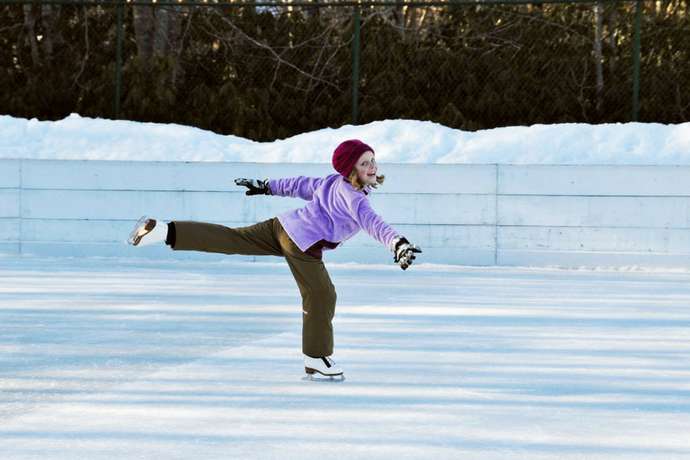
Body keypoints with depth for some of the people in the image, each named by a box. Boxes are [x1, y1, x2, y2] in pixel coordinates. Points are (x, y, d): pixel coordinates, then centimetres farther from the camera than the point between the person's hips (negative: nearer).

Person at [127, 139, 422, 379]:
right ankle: (317, 359, 10)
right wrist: (398, 244, -45)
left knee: (230, 240, 9)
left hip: (282, 226, 9)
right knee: (321, 296, 0)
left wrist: (267, 187, 39)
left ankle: (165, 232, 2)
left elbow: (301, 185, 26)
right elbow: (371, 222, -32)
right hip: (303, 244, -9)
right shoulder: (353, 196, -15)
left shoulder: (334, 183, 13)